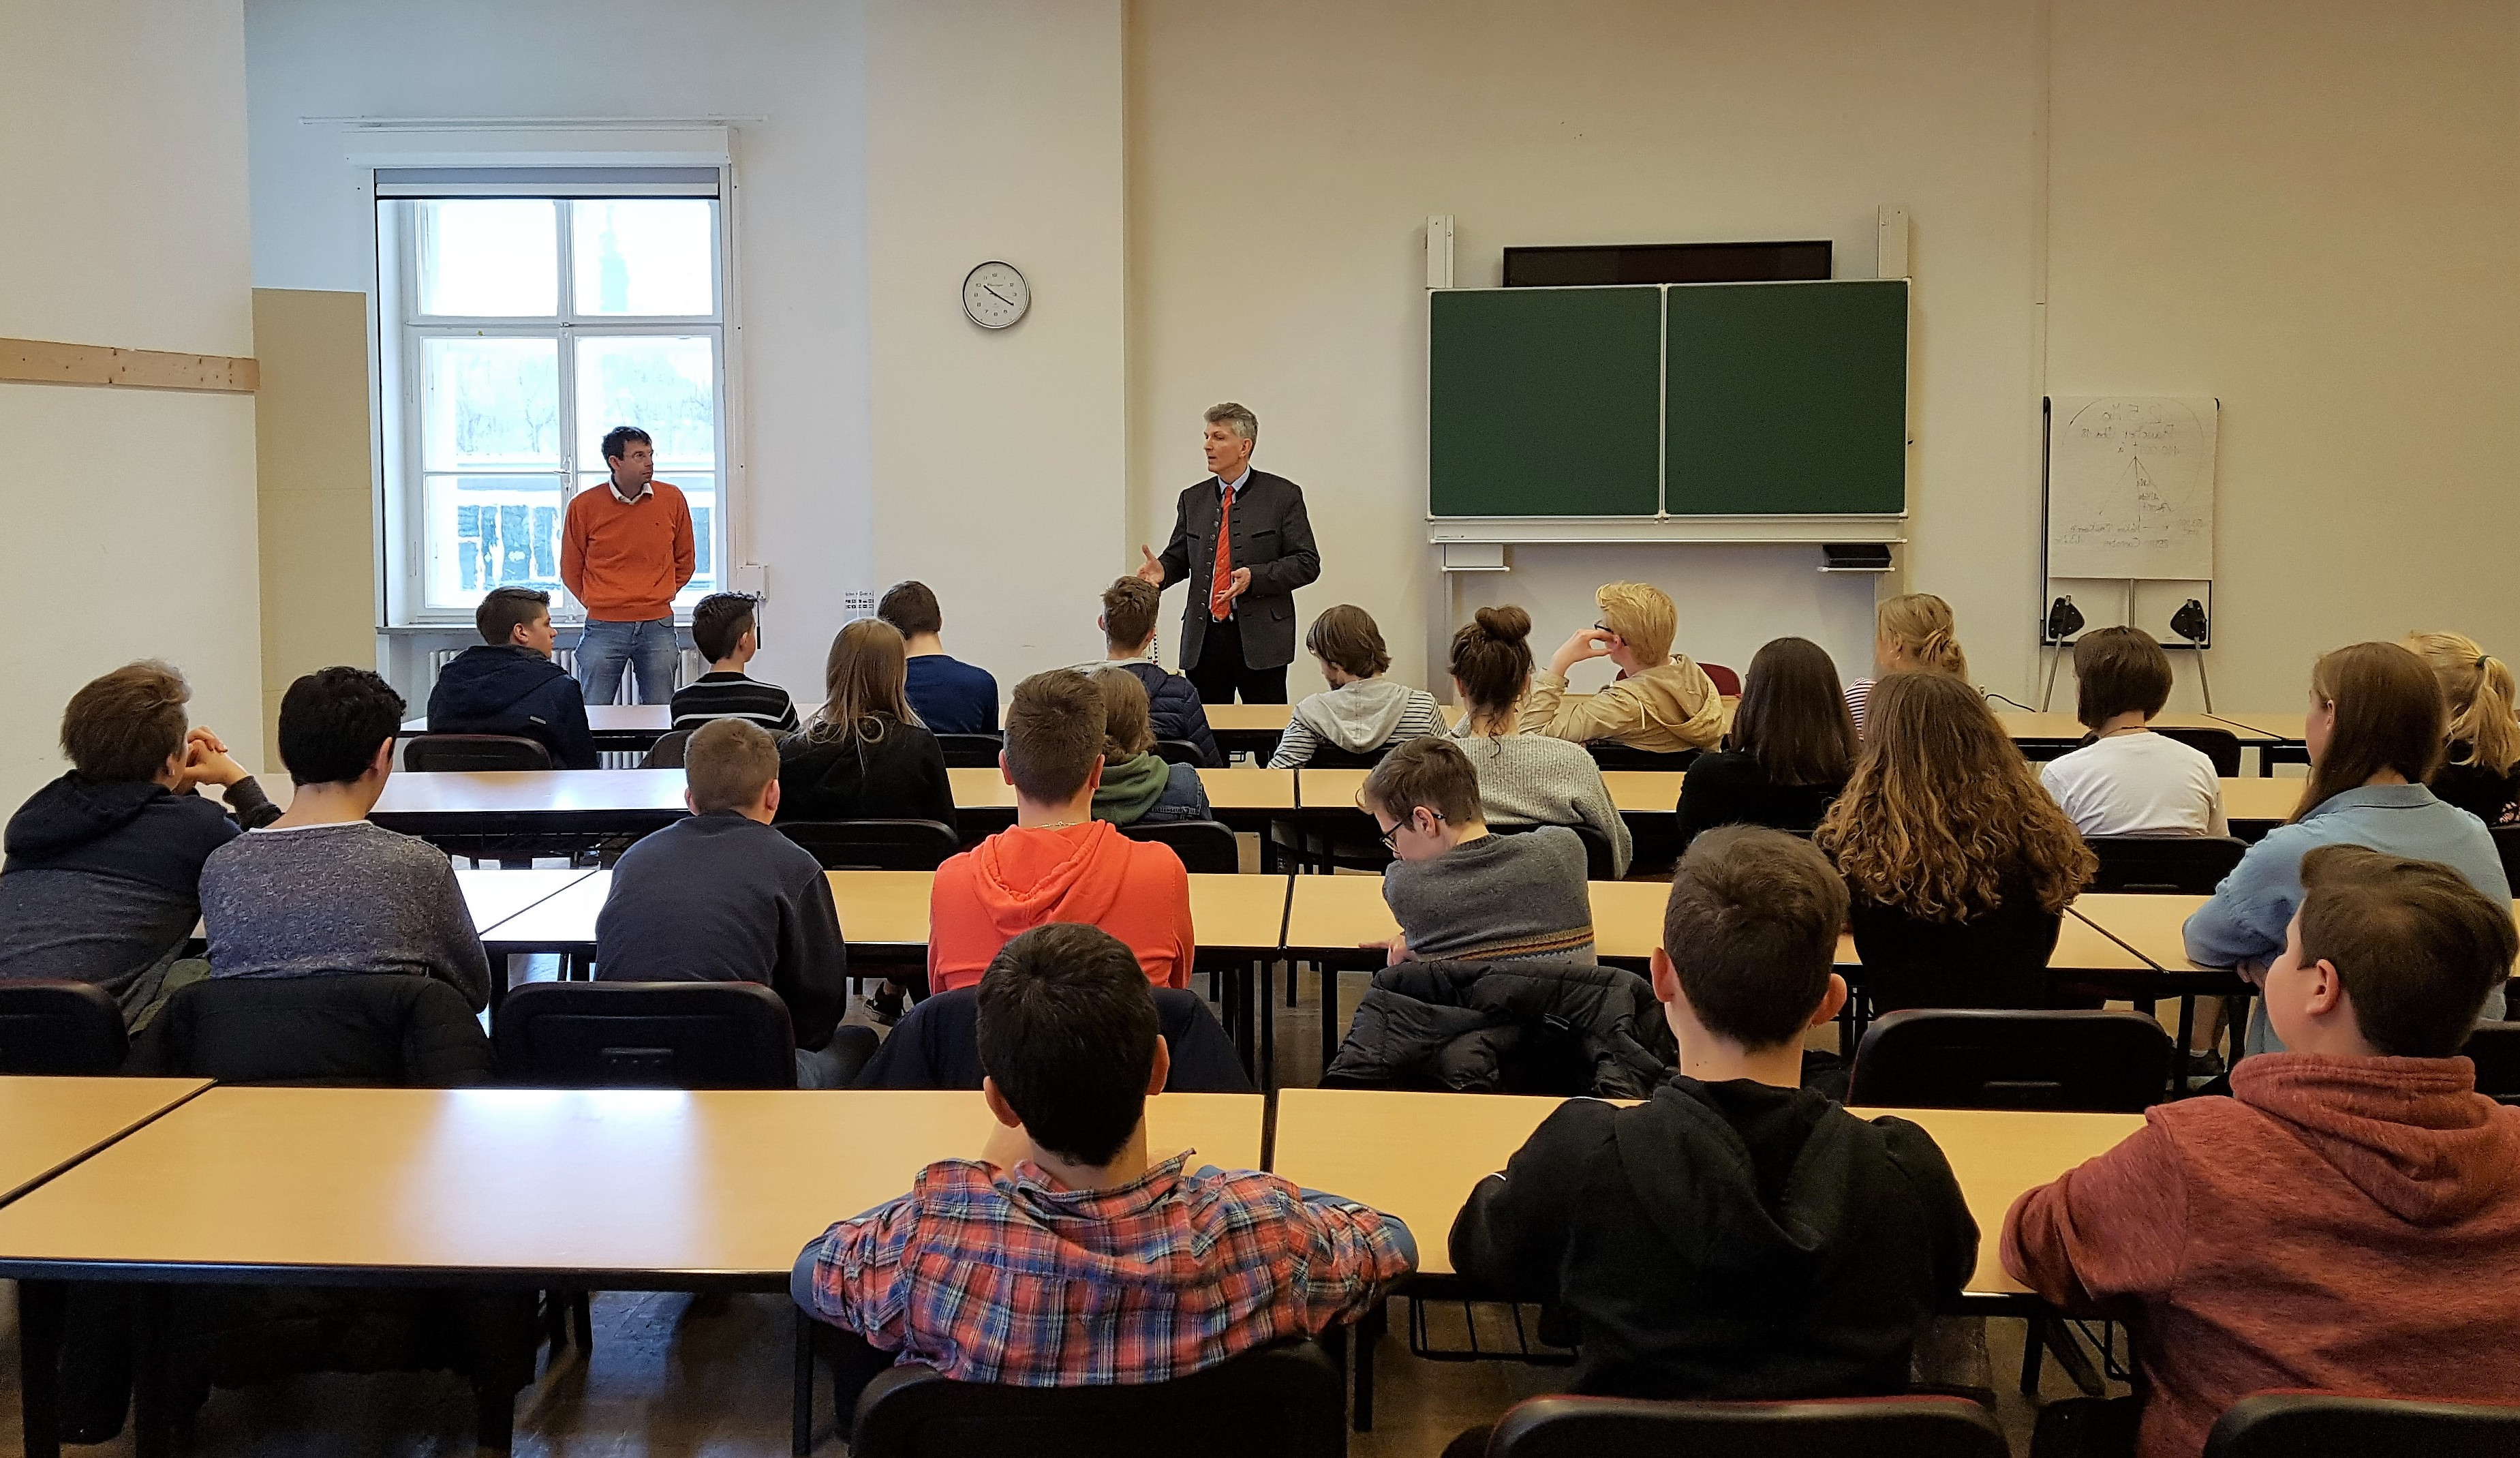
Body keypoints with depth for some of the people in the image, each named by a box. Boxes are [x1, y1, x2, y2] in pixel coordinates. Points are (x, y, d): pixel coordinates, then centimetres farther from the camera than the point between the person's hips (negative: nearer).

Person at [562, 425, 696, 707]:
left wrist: (657, 597, 13)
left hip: (658, 626, 1)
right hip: (603, 628, -1)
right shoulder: (584, 506, -3)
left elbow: (685, 561, 16)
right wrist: (599, 603, 8)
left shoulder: (672, 499, 3)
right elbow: (571, 570, 10)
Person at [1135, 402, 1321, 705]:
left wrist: (1254, 577, -17)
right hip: (1203, 639, 4)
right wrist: (1162, 571, -5)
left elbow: (1307, 563, -3)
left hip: (1260, 640, -4)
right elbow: (1178, 557, 19)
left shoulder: (1283, 495, 0)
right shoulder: (1193, 499, 14)